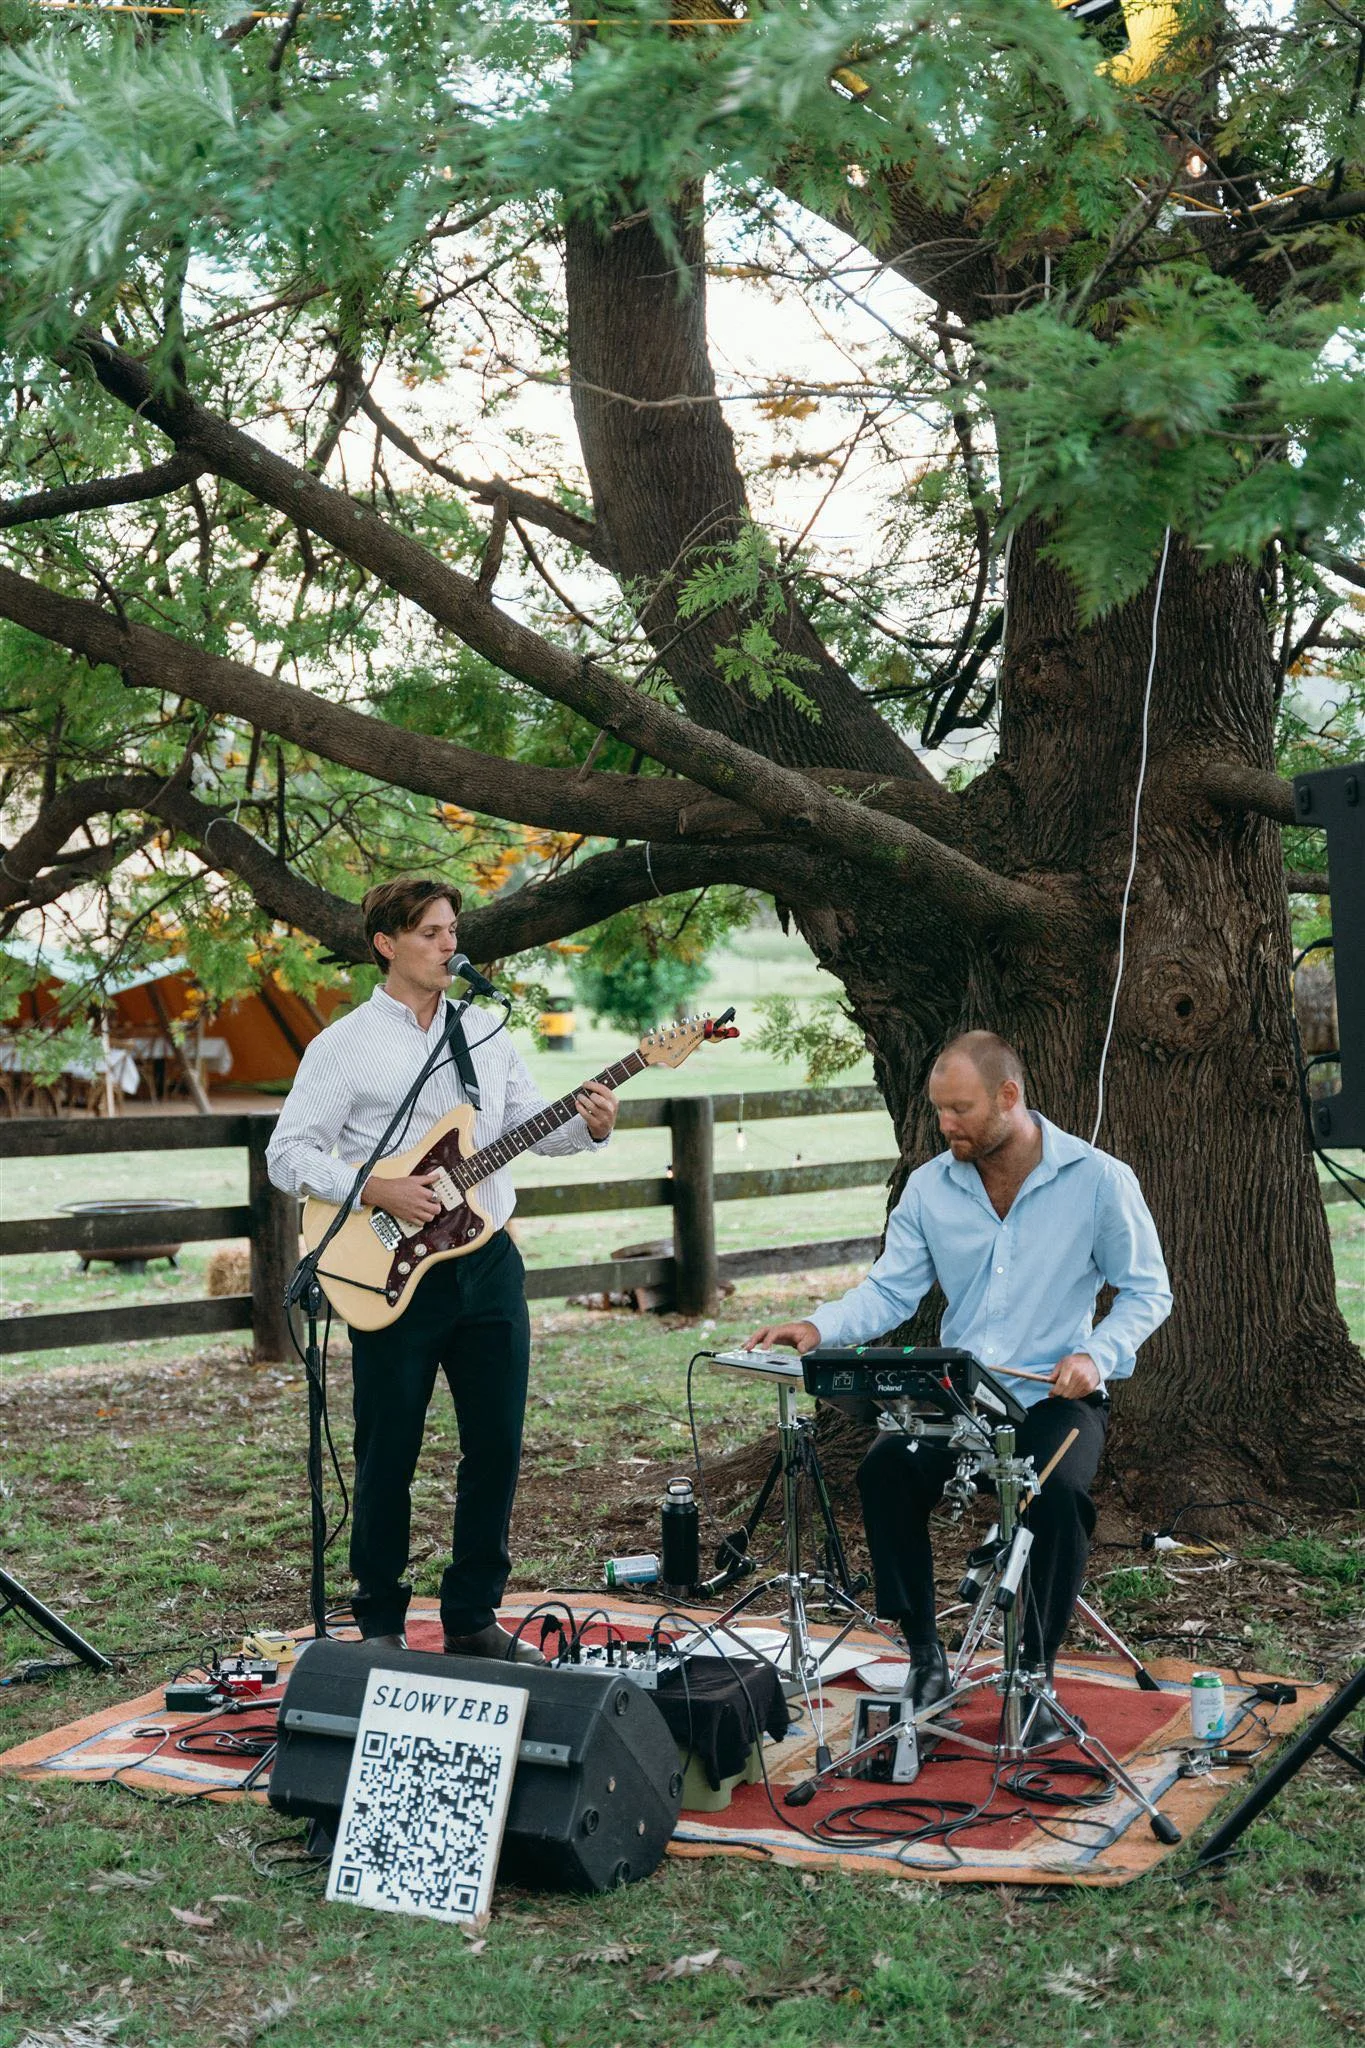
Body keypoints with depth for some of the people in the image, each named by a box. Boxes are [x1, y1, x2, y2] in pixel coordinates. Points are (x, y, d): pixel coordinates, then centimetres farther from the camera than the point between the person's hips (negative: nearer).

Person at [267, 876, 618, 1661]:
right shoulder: (343, 1045, -5)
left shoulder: (487, 1032, 11)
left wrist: (590, 1128, -6)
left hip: (488, 1263, 5)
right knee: (388, 1458, 3)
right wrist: (376, 1190, -19)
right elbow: (287, 1154, -8)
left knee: (497, 1447, 7)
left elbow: (532, 1125, 14)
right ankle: (381, 1626, 17)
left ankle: (473, 1617, 20)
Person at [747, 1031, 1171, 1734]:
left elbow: (1147, 1291, -1)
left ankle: (1035, 1673, -12)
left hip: (1057, 1394, -3)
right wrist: (818, 1328, -17)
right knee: (883, 1470, -24)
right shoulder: (929, 1187, 3)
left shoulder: (1099, 1180, -7)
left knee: (1060, 1493, -33)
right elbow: (889, 1291, 2)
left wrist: (1096, 1356, -18)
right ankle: (924, 1656, -7)